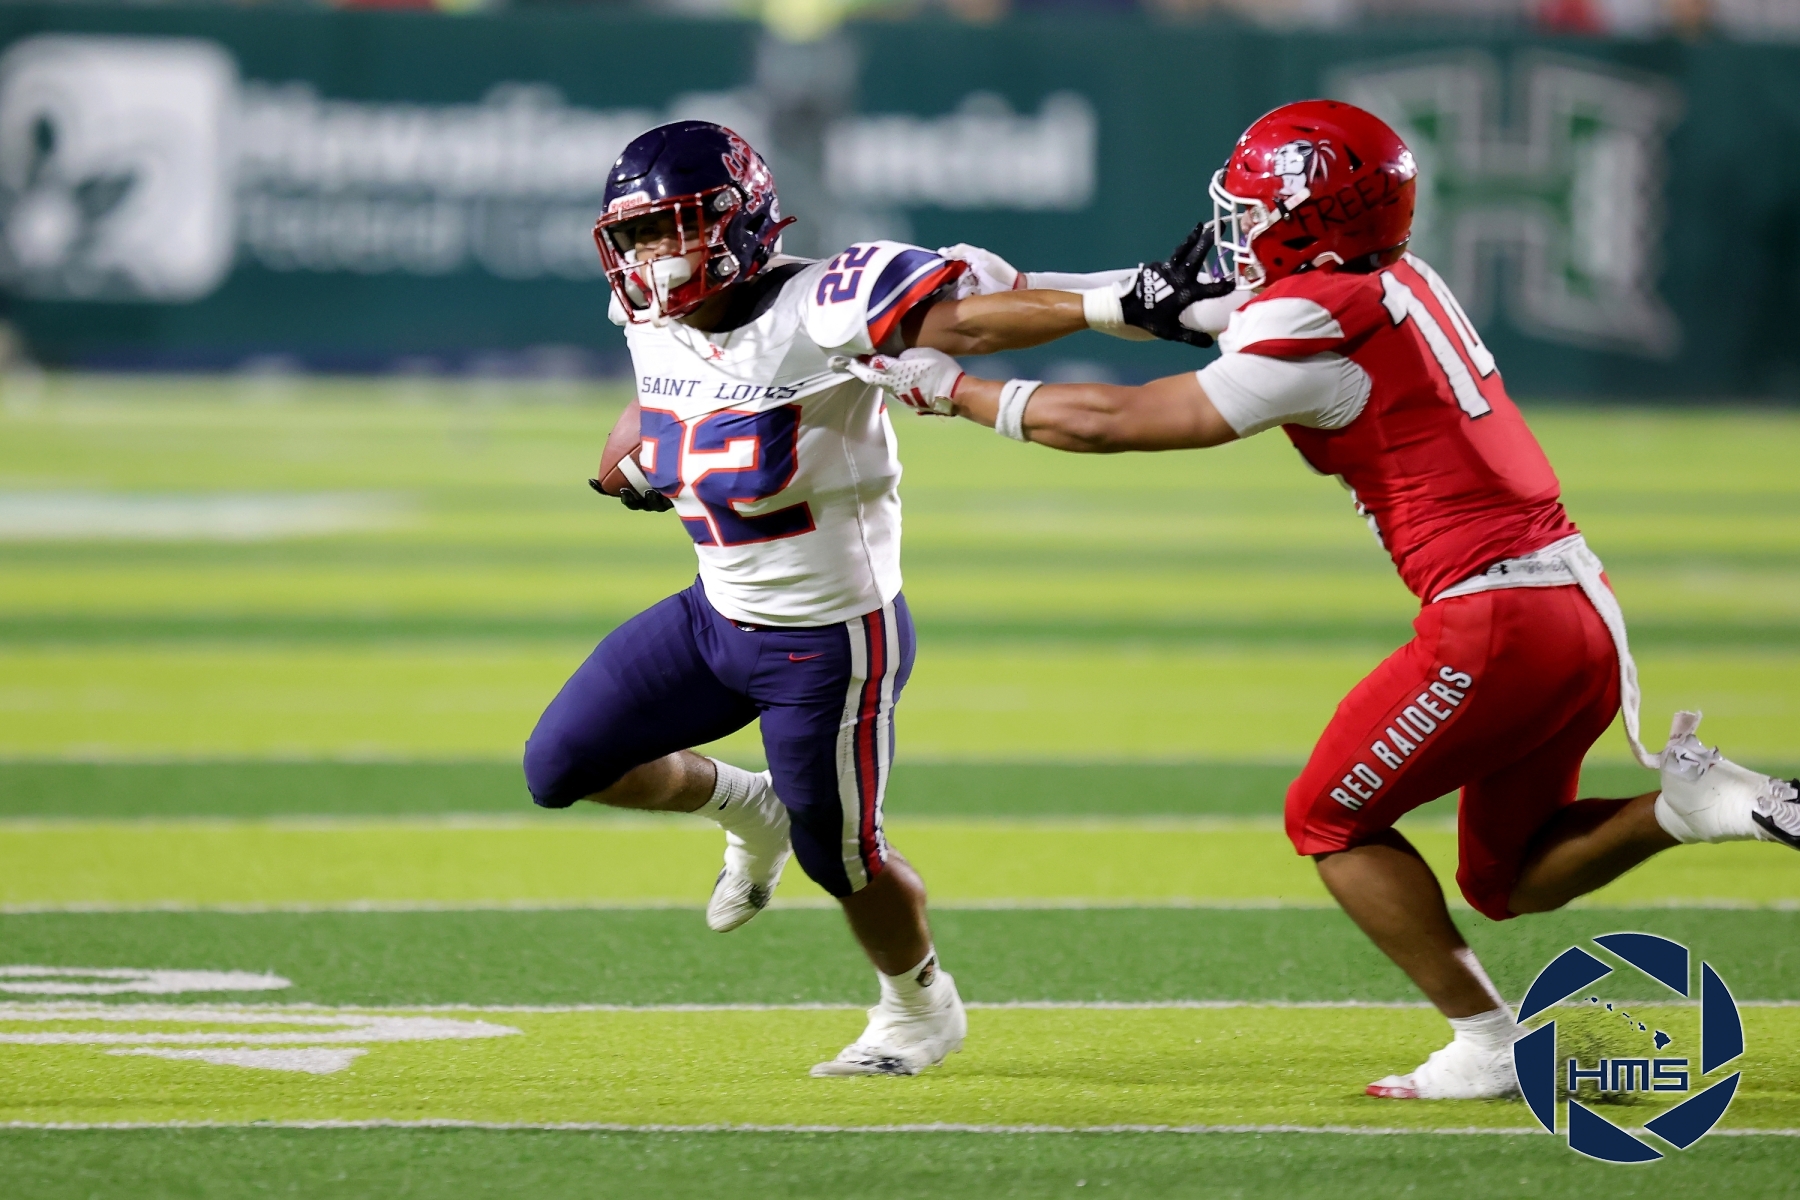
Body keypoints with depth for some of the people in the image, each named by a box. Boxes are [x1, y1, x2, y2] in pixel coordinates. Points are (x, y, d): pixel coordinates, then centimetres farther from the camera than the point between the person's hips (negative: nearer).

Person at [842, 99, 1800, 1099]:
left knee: (1333, 822, 8)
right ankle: (1686, 804, -2)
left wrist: (953, 389, 3)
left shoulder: (1316, 331, -13)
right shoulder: (1401, 283, 13)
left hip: (1496, 620, -9)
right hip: (1582, 604, 9)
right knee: (1507, 877, 19)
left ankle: (1490, 1046, 4)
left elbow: (1112, 421, -9)